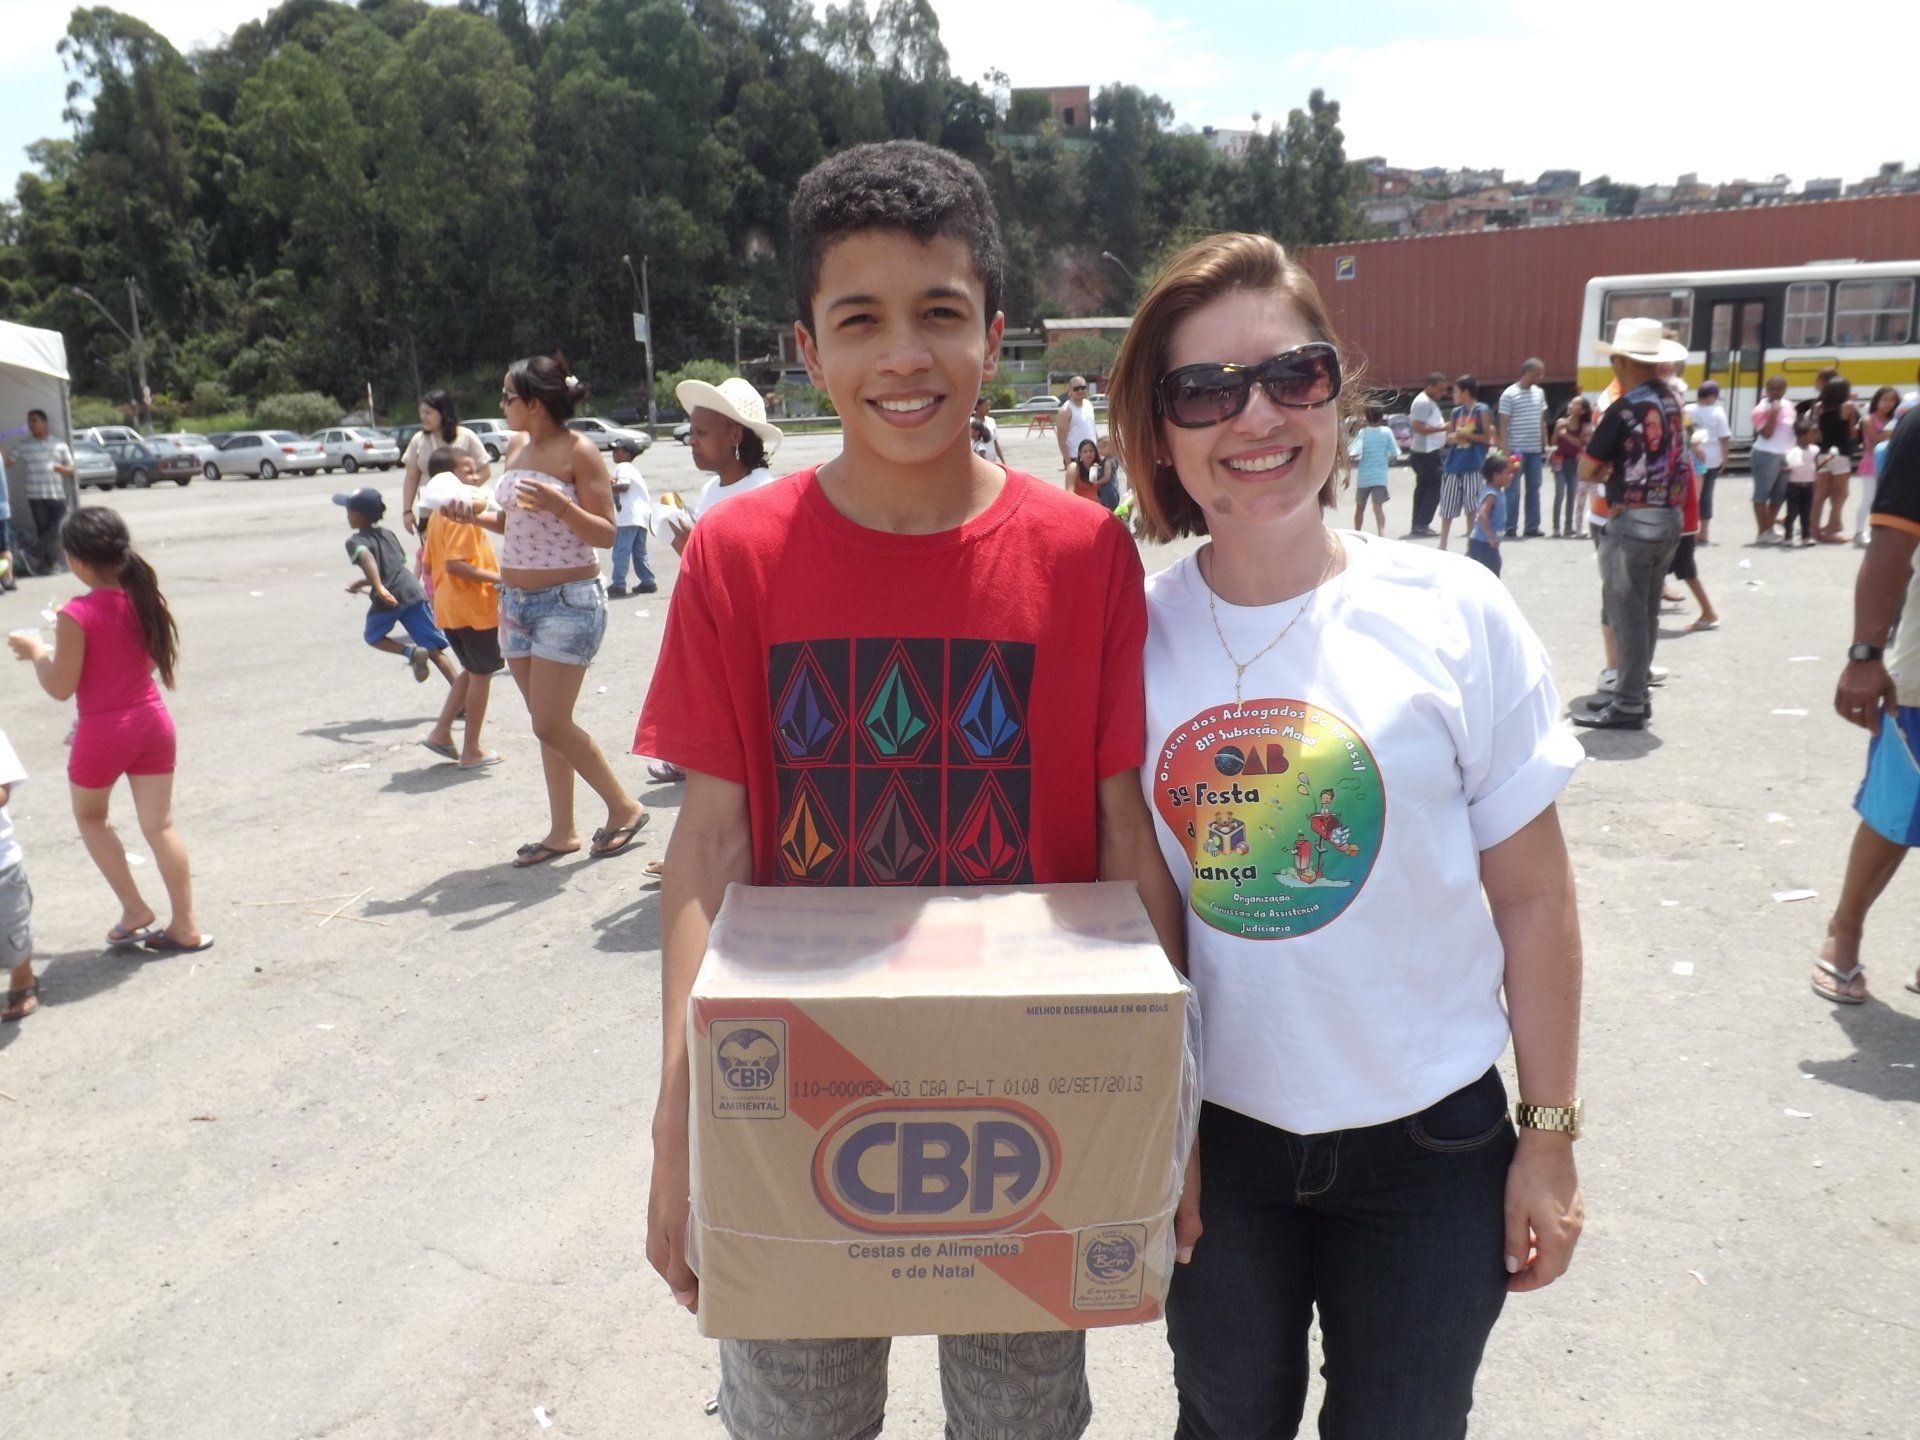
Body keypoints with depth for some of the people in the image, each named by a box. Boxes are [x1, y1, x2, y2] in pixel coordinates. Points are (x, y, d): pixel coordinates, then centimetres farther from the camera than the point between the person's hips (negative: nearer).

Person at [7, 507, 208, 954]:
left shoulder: (76, 616, -19)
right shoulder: (145, 599, -2)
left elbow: (61, 687, -13)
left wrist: (35, 651, 4)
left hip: (103, 733, -5)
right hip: (153, 721, 5)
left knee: (90, 817, 21)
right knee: (160, 825, 10)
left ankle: (134, 910, 21)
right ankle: (185, 926, 13)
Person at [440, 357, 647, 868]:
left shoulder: (579, 452, -11)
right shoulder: (516, 446, 11)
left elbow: (607, 534, -13)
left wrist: (560, 505, -28)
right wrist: (477, 517, 3)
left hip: (569, 600, -8)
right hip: (516, 599, 8)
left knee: (551, 726, -8)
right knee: (547, 723, 11)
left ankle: (625, 808, 10)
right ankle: (562, 831, 21)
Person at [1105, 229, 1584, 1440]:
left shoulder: (1453, 615, -11)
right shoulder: (1135, 637, -7)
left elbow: (1533, 897, -5)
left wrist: (1549, 1138, -2)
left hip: (1429, 1142, -1)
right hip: (1206, 1134, 2)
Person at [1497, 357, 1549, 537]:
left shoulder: (1539, 393, 12)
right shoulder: (1509, 394, -6)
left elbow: (1542, 421, 16)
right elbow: (1503, 424, -8)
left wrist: (1545, 446, 12)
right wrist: (1505, 450, -14)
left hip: (1535, 450, 6)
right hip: (1517, 449, -6)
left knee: (1534, 488, 7)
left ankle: (1532, 526, 12)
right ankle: (1511, 527, 5)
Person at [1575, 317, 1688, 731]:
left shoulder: (1624, 409, -15)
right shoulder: (1671, 398, 8)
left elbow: (1586, 470, -10)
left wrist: (1607, 471, 8)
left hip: (1633, 522, -8)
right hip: (1669, 519, 8)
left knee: (1627, 614, -2)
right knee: (1646, 612, 15)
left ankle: (1629, 706, 2)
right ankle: (1634, 691, 24)